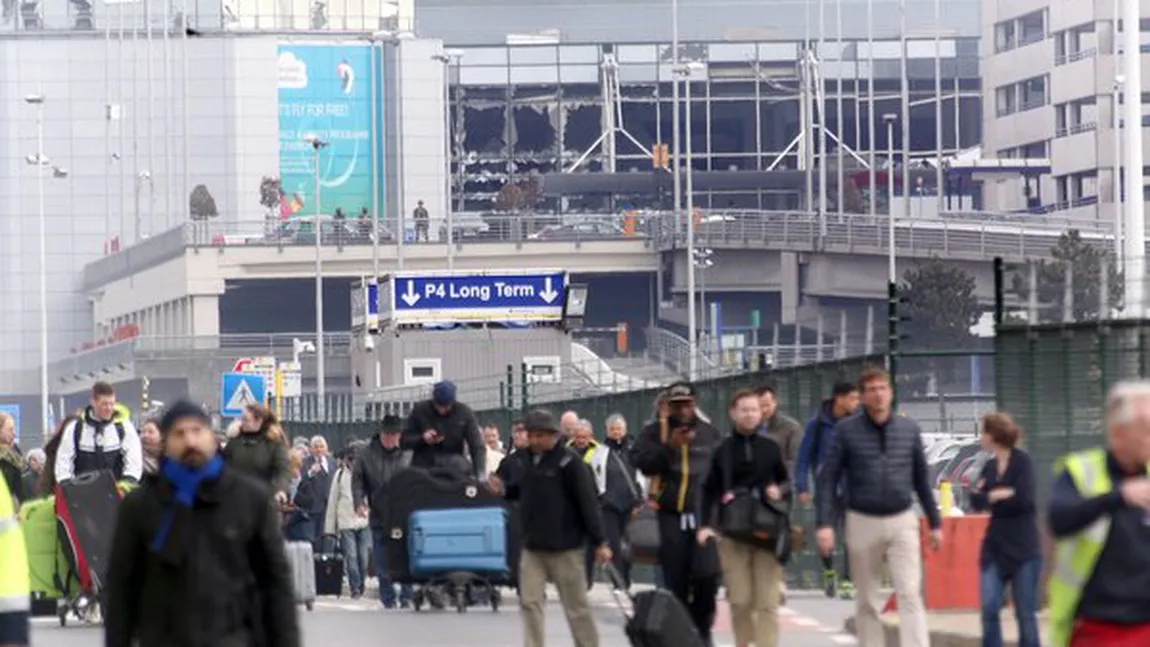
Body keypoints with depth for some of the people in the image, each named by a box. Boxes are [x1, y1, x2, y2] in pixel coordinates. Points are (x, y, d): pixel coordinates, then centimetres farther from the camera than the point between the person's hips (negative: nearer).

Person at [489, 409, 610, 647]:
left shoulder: (568, 462, -13)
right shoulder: (522, 459, 3)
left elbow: (588, 502, -13)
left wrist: (600, 542, -14)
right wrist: (504, 489, -3)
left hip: (565, 547, -5)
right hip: (532, 547, 5)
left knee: (576, 605, 5)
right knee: (529, 601, -1)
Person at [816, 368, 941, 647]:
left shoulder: (909, 429, 4)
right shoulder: (846, 430, -3)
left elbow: (921, 480, 12)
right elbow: (827, 479, -4)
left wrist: (935, 522, 13)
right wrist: (824, 524, -13)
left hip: (902, 522, 1)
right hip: (863, 523, -1)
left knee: (910, 594, -11)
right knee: (868, 601, 7)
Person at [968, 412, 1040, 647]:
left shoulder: (1022, 461, -7)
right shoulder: (989, 467, 10)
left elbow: (1024, 499, -18)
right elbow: (976, 501, 2)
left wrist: (992, 499, -6)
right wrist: (999, 495, -14)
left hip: (1023, 548, -5)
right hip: (995, 547, 5)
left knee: (1025, 612, 0)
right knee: (989, 608, -4)